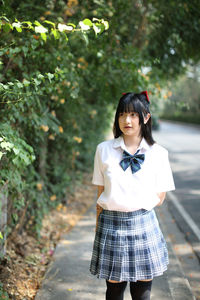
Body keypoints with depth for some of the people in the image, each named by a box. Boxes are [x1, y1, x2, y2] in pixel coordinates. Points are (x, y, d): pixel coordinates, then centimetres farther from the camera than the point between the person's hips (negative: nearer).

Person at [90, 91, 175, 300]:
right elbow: (101, 193, 6)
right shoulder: (104, 150, 2)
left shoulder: (158, 153, 1)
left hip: (143, 225, 0)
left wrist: (132, 204, -4)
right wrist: (98, 227, 5)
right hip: (112, 226, 0)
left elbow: (159, 197, 6)